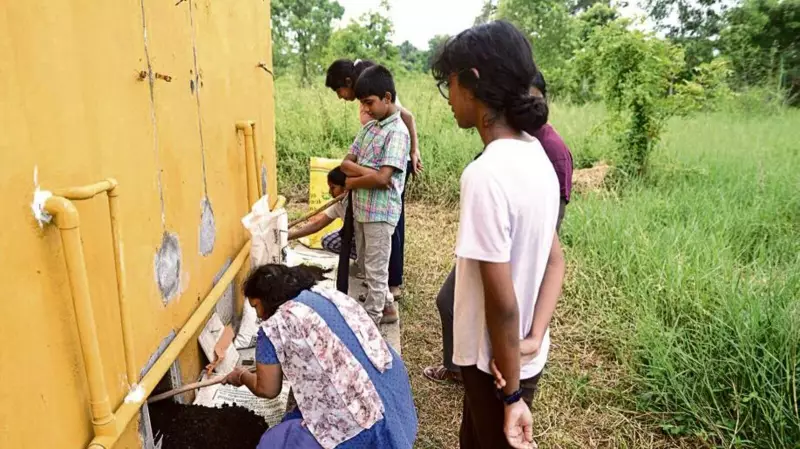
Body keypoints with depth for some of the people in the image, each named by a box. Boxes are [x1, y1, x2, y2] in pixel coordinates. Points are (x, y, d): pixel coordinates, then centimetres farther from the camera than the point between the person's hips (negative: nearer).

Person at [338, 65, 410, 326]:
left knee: (376, 270, 4)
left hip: (381, 211, -9)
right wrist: (365, 170, -14)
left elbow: (382, 178, -24)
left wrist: (352, 182, -9)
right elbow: (346, 163, 6)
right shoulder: (369, 127, 10)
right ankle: (386, 308, 36)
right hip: (362, 208, 9)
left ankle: (370, 320, 18)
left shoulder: (397, 132, -15)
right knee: (365, 266, 19)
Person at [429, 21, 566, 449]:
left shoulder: (486, 174, -29)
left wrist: (512, 394, -14)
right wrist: (533, 341, -5)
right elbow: (556, 260, 2)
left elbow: (502, 302, -25)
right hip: (520, 355, 8)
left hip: (495, 361, -8)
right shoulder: (535, 154, -1)